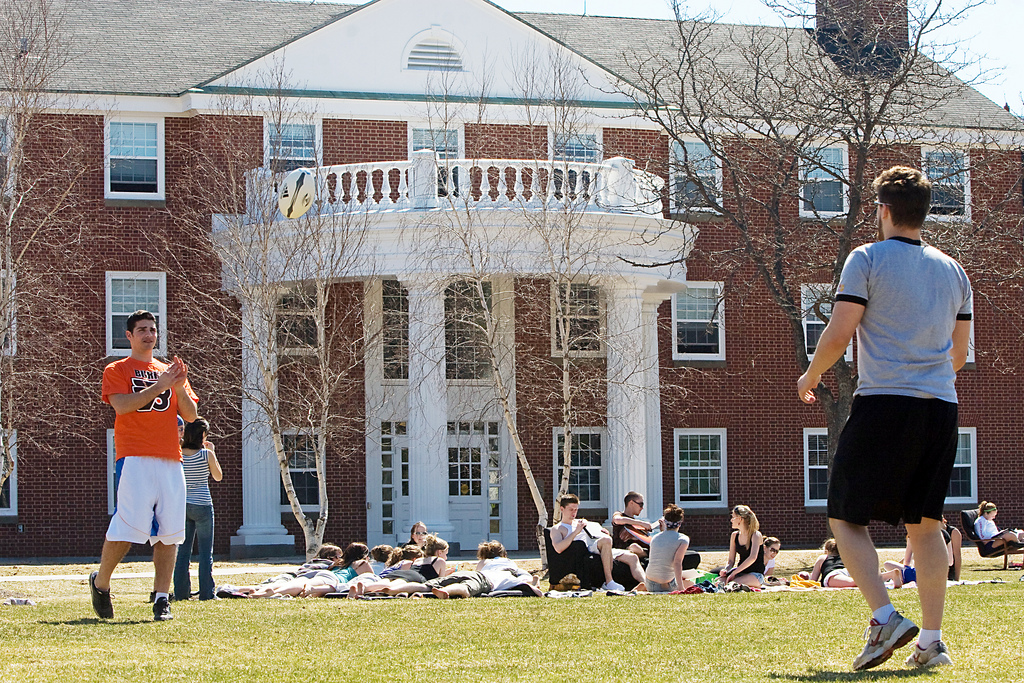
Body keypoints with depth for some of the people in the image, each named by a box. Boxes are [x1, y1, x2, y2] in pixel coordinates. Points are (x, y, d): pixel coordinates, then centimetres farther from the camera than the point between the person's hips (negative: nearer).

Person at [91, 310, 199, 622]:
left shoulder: (169, 372, 21)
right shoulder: (117, 371, 9)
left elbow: (191, 415, 12)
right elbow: (121, 405, -10)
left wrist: (179, 387, -6)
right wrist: (159, 386, -14)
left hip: (170, 461, 5)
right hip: (134, 459, -5)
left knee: (169, 532, -3)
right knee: (127, 527, -13)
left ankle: (161, 599, -1)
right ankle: (100, 583, 9)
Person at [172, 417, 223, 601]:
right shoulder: (206, 454, -9)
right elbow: (218, 477, 5)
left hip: (182, 505, 4)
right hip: (202, 505, -3)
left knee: (183, 550, 9)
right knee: (205, 552, 2)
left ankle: (181, 592, 8)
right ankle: (206, 592, 0)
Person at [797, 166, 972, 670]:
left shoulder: (867, 259, -2)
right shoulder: (952, 270, 14)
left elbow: (838, 334, -8)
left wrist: (809, 378, 10)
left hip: (883, 403, -5)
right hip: (941, 409, 5)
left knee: (846, 518, 3)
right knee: (925, 524, 10)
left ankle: (885, 618, -15)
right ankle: (931, 641, 3)